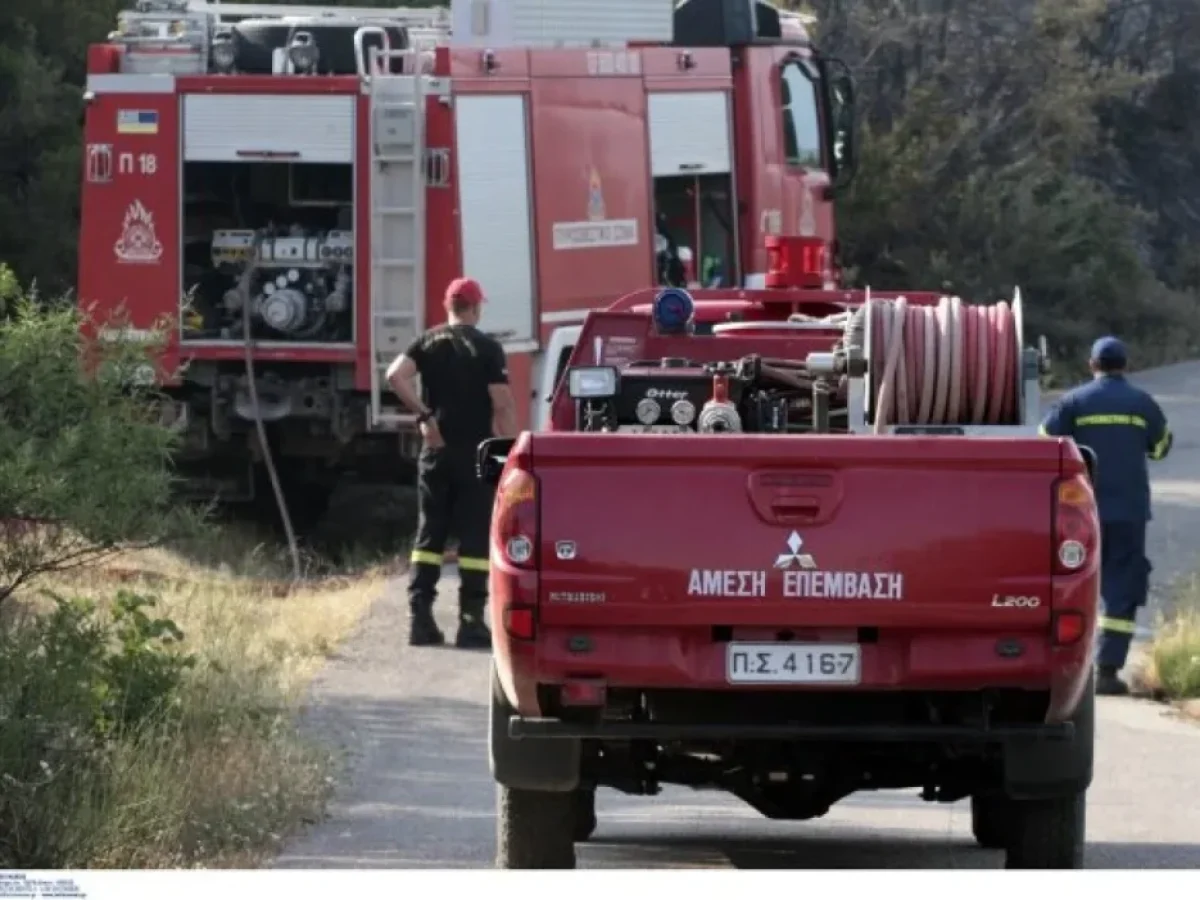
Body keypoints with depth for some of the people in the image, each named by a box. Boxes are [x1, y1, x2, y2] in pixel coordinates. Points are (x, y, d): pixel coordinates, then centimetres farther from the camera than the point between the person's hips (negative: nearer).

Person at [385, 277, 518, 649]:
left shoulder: (428, 342, 6)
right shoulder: (487, 348, -5)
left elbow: (395, 375, -10)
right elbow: (502, 405, -11)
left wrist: (423, 414, -5)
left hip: (436, 451, 4)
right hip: (475, 453, -3)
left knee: (430, 533, 9)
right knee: (474, 535, 0)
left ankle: (420, 618, 3)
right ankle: (470, 622, -3)